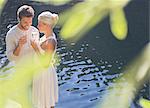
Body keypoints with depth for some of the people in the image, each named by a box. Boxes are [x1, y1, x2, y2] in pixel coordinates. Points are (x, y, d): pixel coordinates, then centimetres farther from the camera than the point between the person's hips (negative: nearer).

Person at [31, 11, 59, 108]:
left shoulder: (50, 42, -28)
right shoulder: (47, 36, 1)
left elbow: (45, 64, -25)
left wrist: (36, 48, -22)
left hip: (45, 74, -9)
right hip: (42, 72, 9)